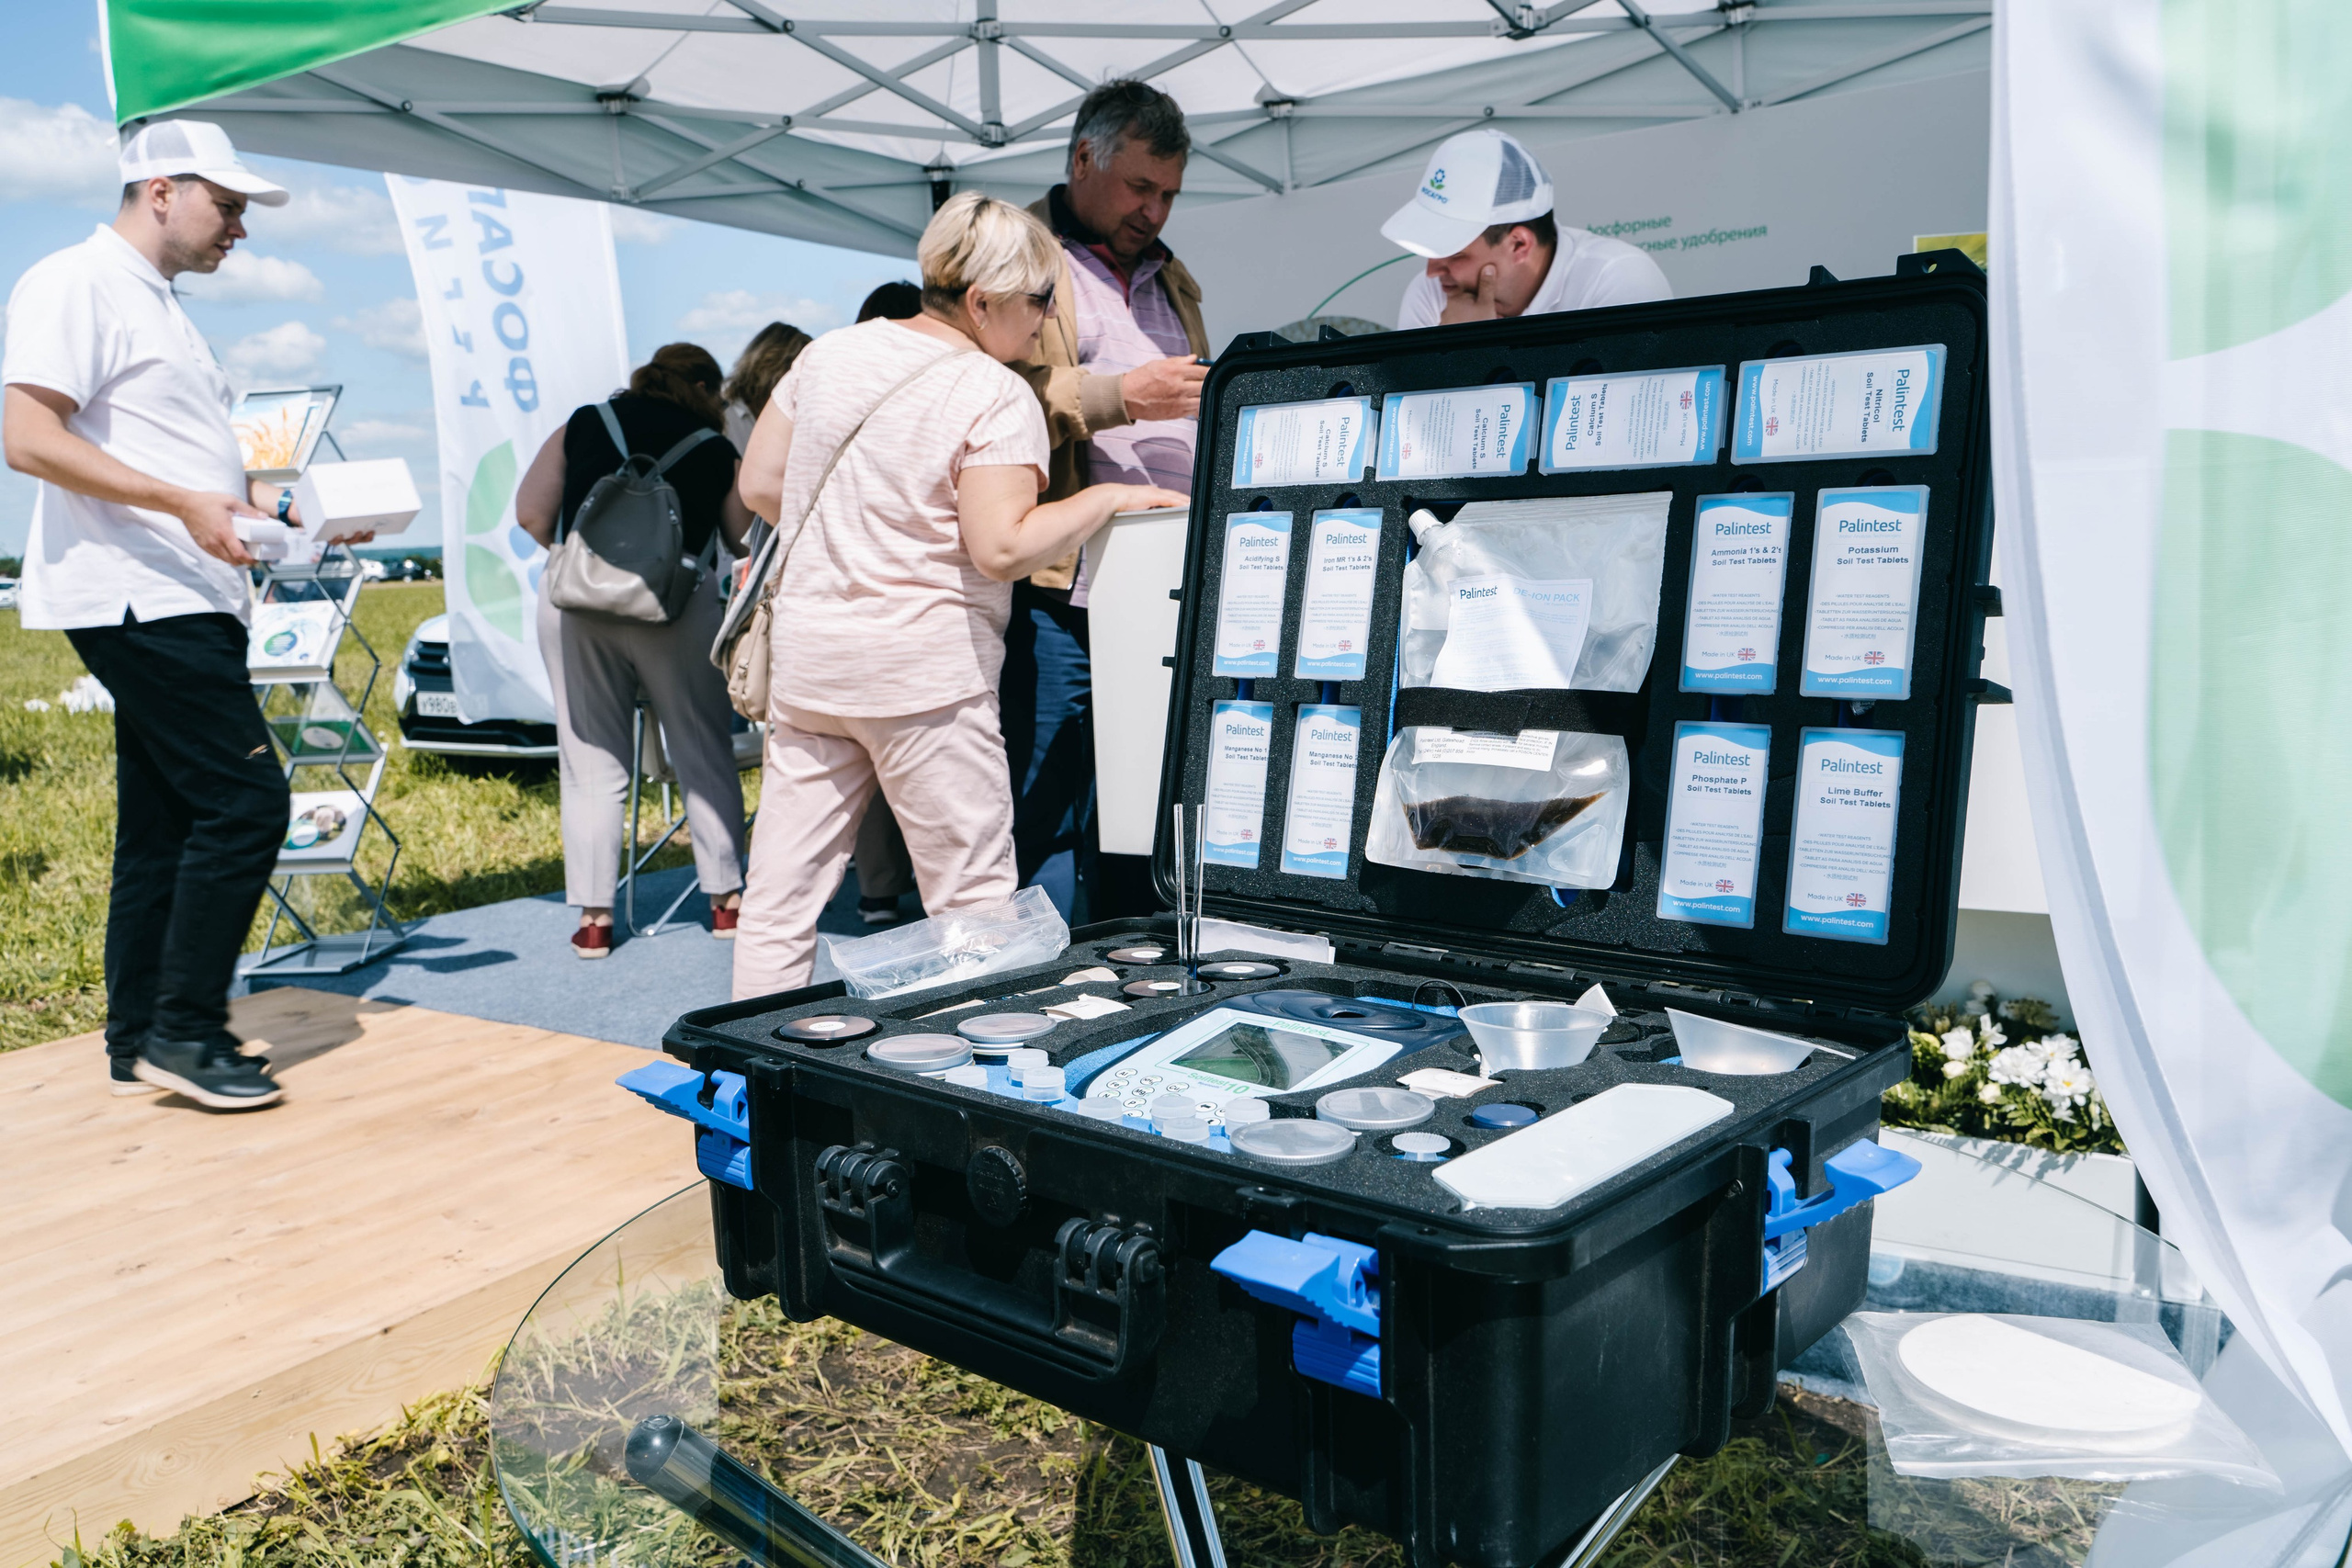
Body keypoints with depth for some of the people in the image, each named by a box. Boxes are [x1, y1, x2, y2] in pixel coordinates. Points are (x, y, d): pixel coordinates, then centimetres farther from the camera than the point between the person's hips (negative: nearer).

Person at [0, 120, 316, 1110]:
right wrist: (185, 504, -23)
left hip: (183, 603, 10)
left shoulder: (157, 306, 24)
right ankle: (185, 1033, -5)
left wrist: (289, 504, 15)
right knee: (246, 800, -13)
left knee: (165, 821, 11)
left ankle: (140, 1043, 18)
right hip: (138, 601, -10)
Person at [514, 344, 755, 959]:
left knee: (590, 763, 7)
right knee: (703, 753, 11)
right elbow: (748, 544, 5)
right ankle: (726, 899, 16)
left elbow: (531, 515, 11)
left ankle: (593, 919, 9)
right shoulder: (715, 451, 9)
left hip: (576, 603, 2)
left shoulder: (583, 424, 14)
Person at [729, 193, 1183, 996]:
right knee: (975, 908, 4)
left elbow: (759, 485, 14)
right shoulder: (997, 397, -11)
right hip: (922, 668, -7)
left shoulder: (831, 351, 9)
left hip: (804, 658, 7)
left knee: (779, 899, 10)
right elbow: (1002, 548, -20)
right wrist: (1107, 497, -9)